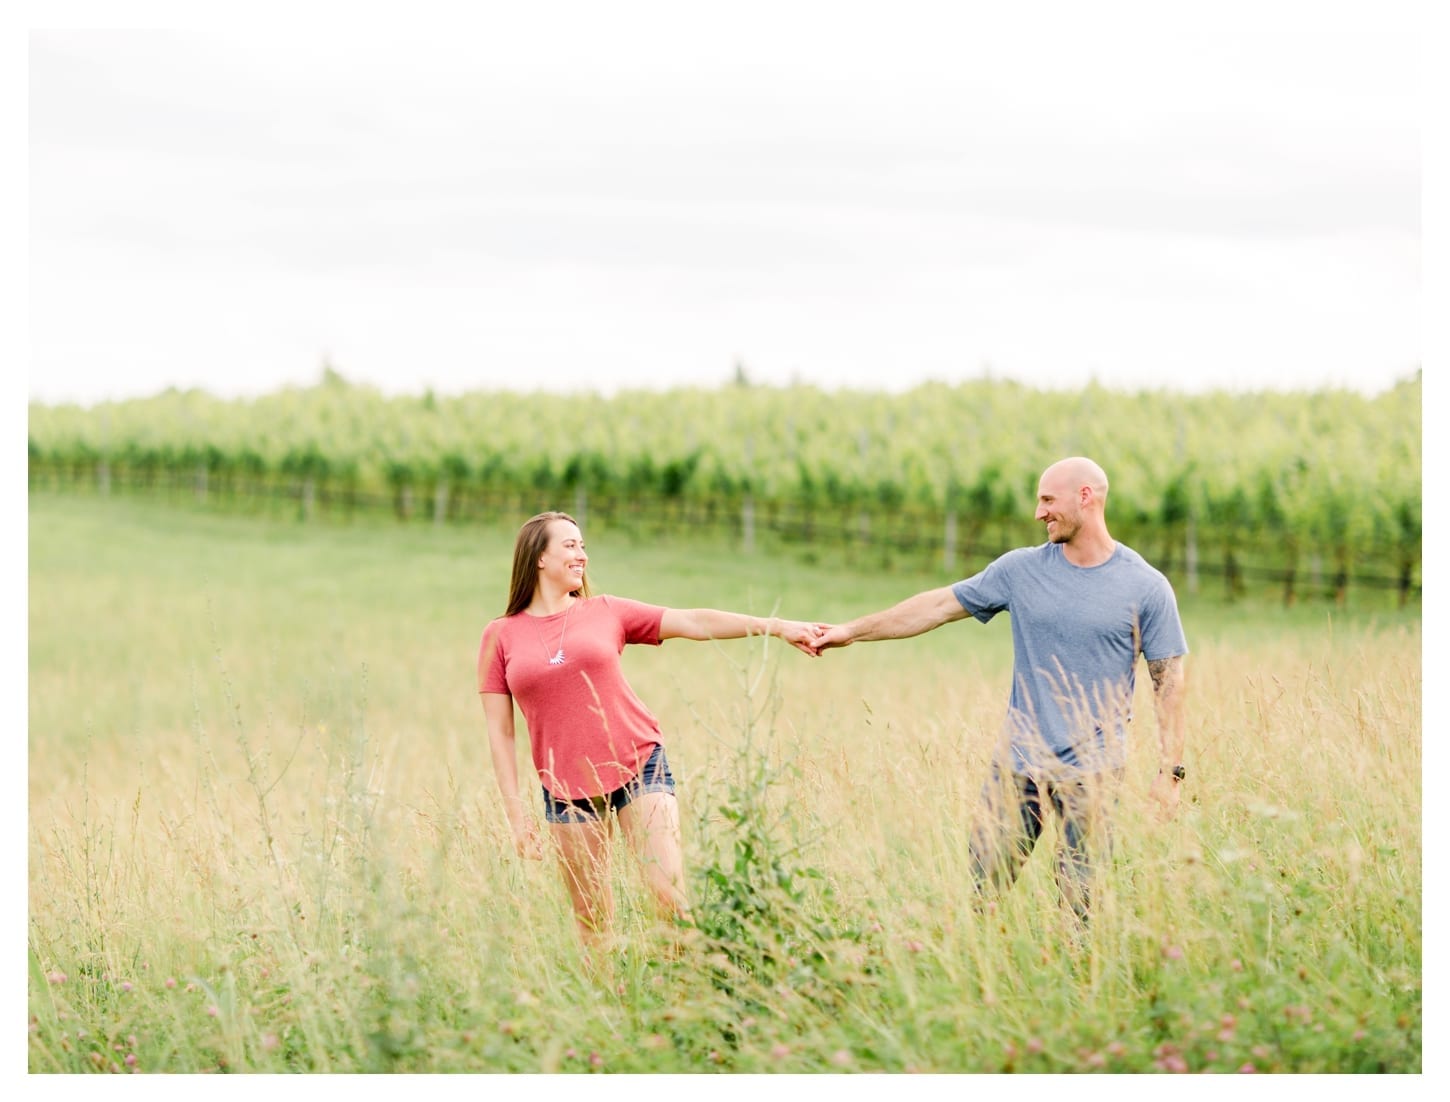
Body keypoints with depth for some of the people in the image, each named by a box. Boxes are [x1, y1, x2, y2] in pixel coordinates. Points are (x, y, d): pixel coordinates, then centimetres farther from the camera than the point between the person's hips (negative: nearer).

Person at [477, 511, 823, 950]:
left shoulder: (606, 613, 5)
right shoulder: (500, 636, 3)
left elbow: (695, 622, -1)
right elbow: (499, 732, 3)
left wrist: (775, 626, -11)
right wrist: (516, 812, -2)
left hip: (638, 768, 0)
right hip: (567, 788, 0)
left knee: (670, 892, -12)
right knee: (592, 918, 5)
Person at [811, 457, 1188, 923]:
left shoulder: (1146, 587, -2)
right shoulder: (1020, 570, 6)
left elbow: (1169, 680, 0)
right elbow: (940, 606, 12)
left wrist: (1169, 771, -5)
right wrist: (852, 631, 11)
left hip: (1092, 776, -3)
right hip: (1017, 765, 3)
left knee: (1081, 905, -1)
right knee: (979, 892, 0)